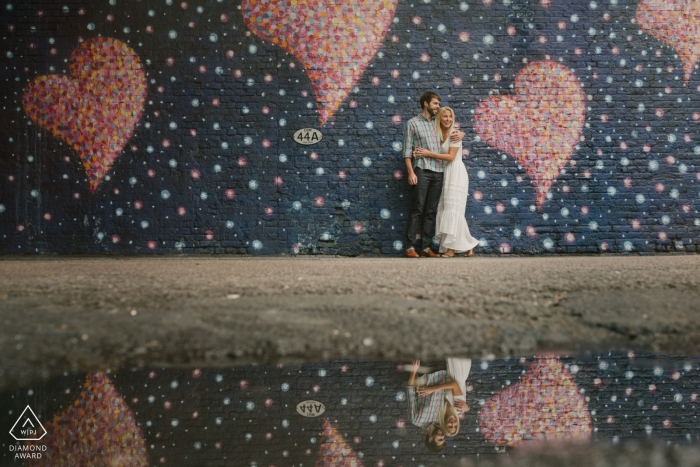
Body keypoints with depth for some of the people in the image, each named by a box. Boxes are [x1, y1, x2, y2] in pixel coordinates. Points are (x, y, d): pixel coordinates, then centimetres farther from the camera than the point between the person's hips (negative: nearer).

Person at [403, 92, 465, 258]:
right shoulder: (412, 123, 4)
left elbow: (456, 131, 31)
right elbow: (407, 150, -2)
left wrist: (461, 134, 6)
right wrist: (411, 172, -13)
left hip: (438, 171, 5)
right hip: (422, 171, -5)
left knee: (431, 211, 5)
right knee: (417, 209, -8)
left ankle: (426, 247, 8)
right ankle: (410, 247, -7)